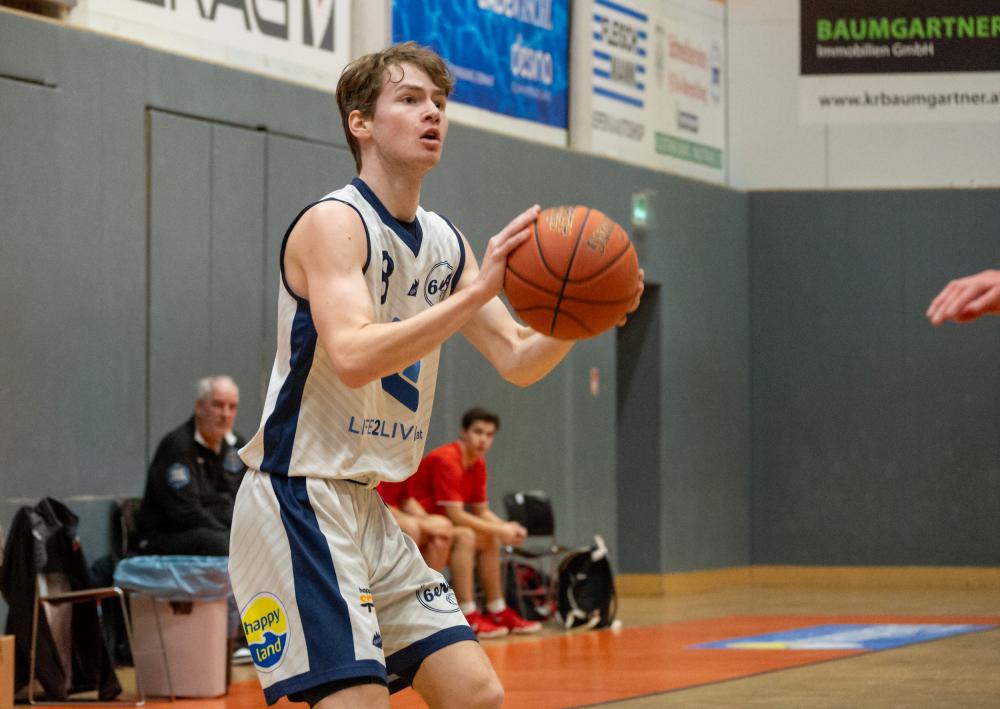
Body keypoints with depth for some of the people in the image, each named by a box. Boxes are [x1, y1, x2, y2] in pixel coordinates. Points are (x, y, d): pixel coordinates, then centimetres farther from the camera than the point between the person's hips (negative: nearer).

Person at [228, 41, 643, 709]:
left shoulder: (445, 242, 12)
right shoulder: (334, 221, -14)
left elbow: (518, 361, 13)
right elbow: (352, 358, -29)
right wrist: (476, 291, -33)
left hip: (369, 506, 9)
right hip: (298, 498, -9)